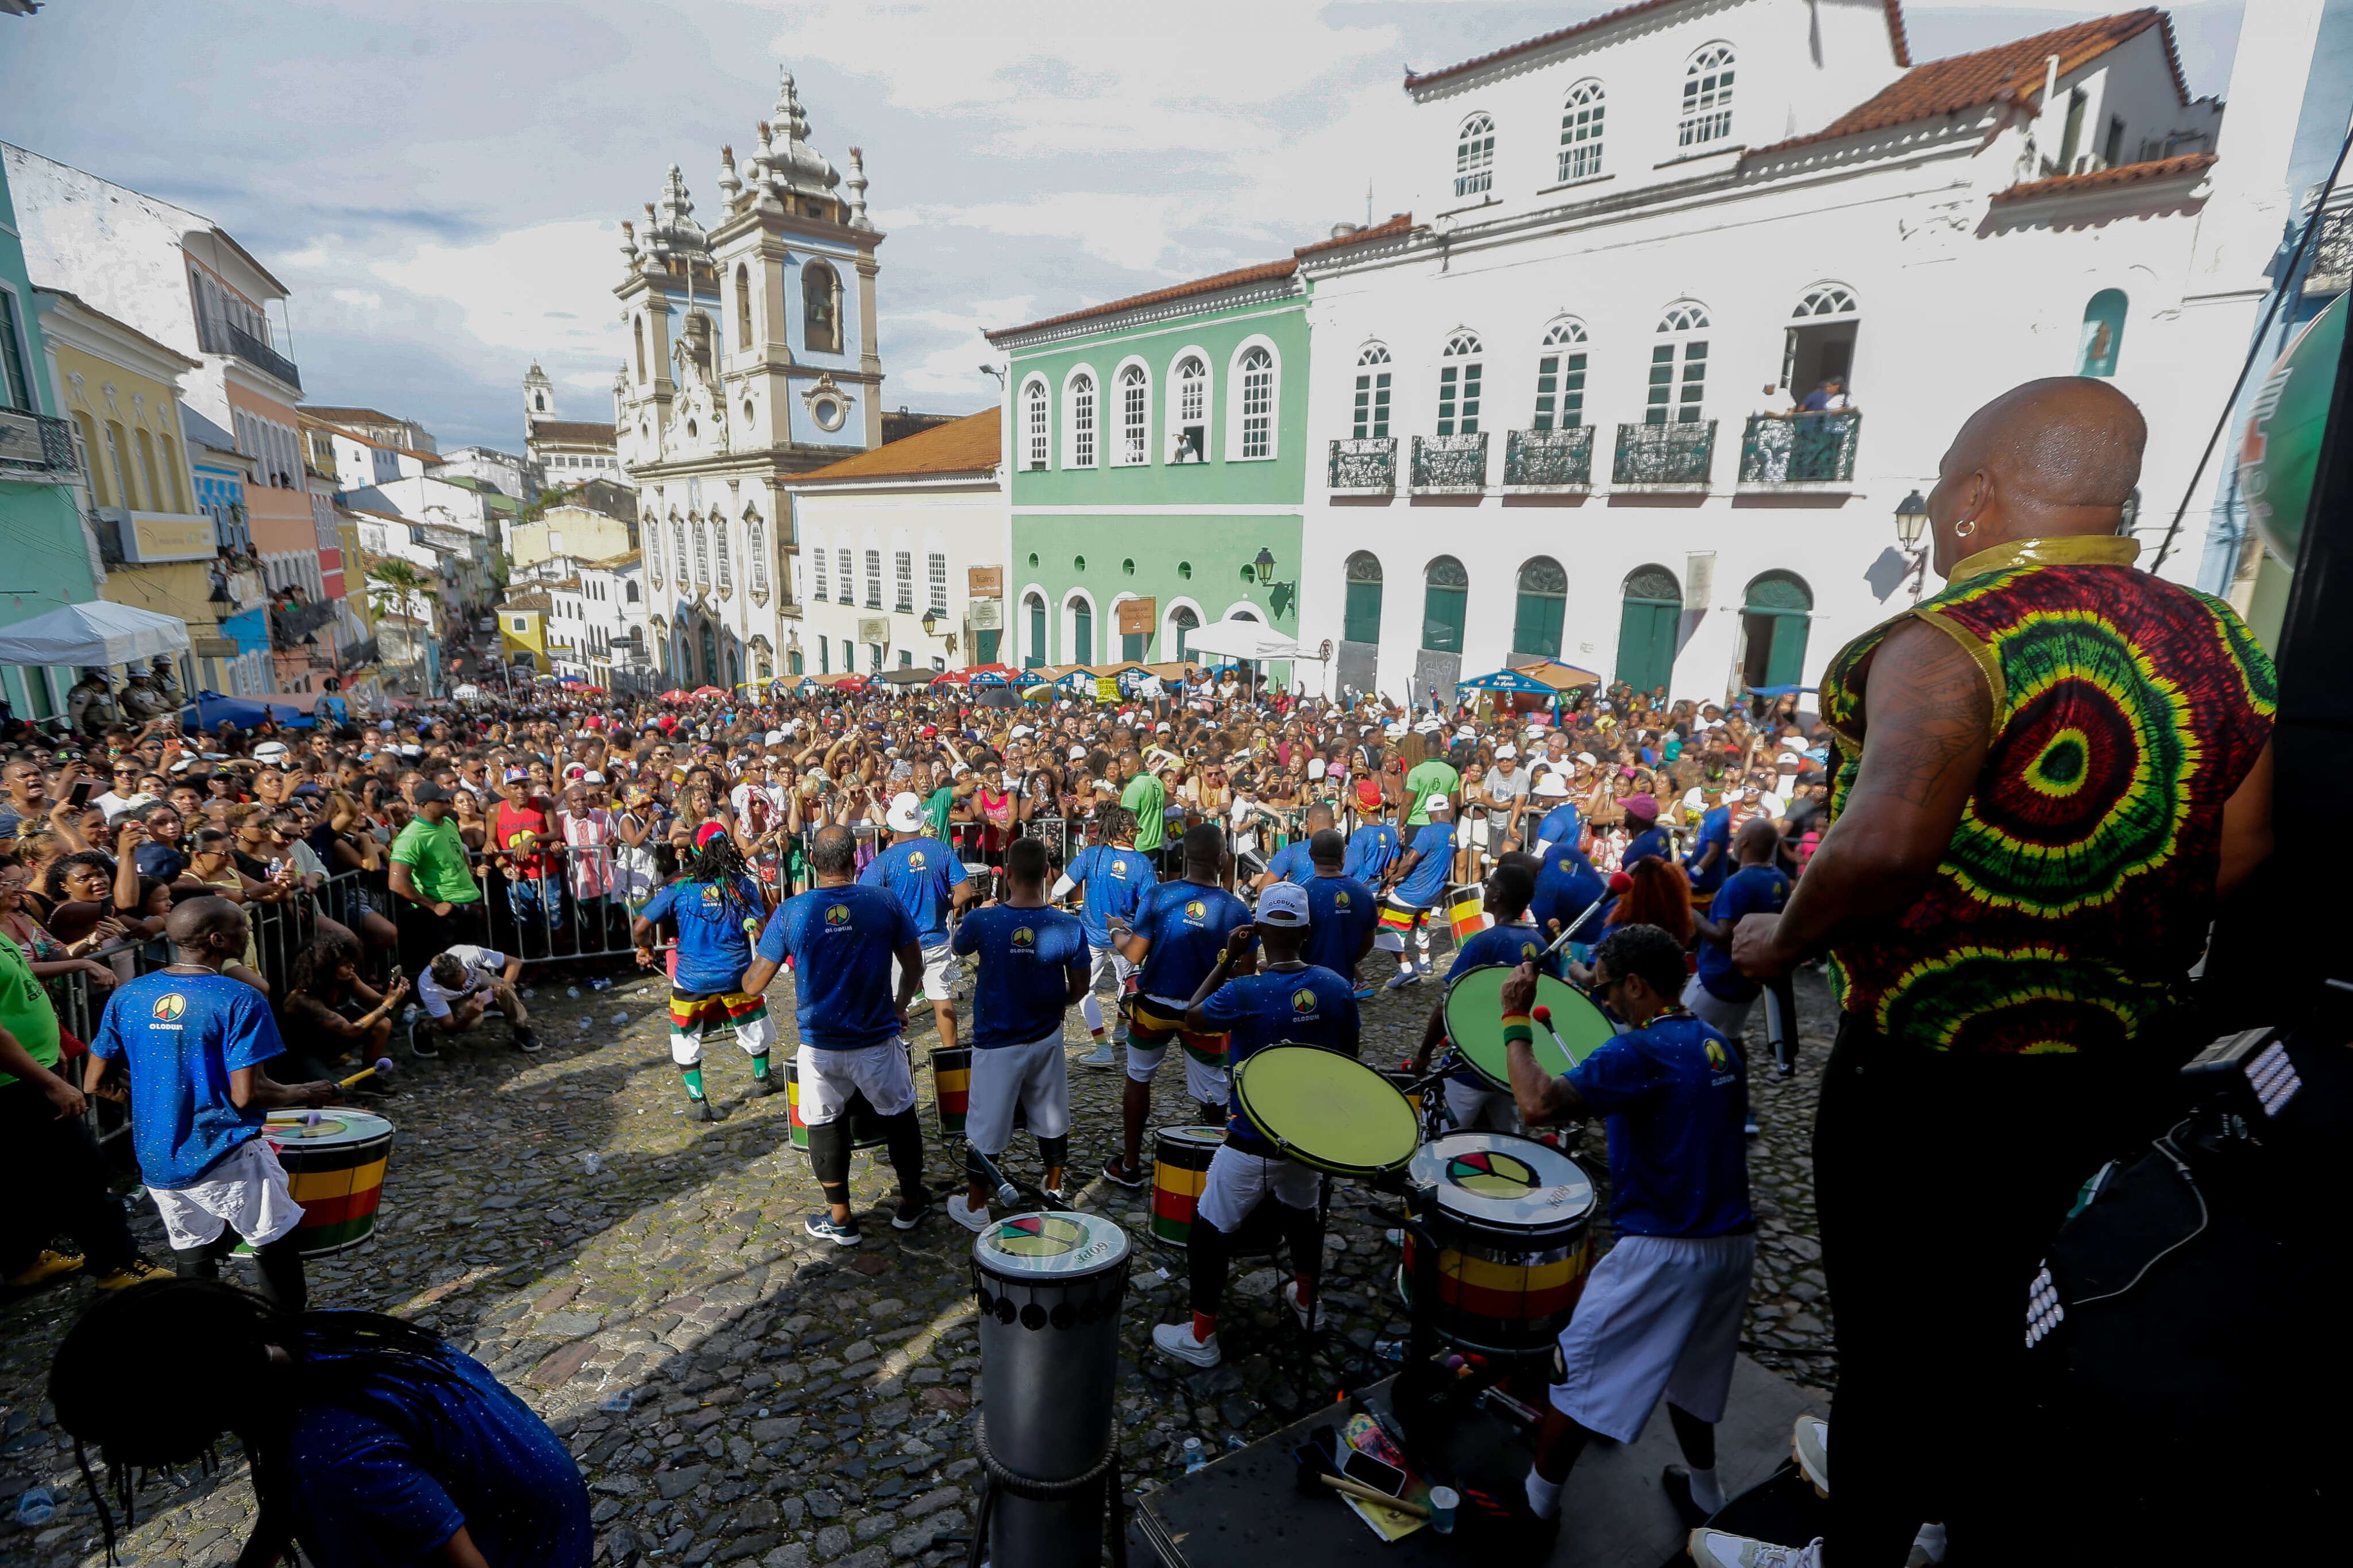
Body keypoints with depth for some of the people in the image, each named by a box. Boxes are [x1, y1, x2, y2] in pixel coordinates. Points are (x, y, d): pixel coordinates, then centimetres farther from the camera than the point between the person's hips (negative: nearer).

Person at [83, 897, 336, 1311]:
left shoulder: (126, 996, 2)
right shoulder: (239, 1000, -18)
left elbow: (94, 1084, 8)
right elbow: (246, 1095, -20)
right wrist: (307, 1093, -4)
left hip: (157, 1163, 6)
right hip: (224, 1158, -6)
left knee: (192, 1257, 18)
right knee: (276, 1246, 11)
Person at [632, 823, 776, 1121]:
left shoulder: (678, 887, -6)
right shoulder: (743, 884, -6)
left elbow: (639, 928, -4)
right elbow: (759, 932, -9)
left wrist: (645, 948, 17)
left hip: (693, 979, -1)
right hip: (737, 974, 1)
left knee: (686, 1039, 17)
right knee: (755, 1026, 24)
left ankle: (697, 1101, 14)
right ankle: (762, 1080, 41)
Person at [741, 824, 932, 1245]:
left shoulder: (790, 912, -10)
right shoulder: (885, 902, -9)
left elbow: (753, 985, -6)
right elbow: (914, 969, -1)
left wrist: (757, 951, 17)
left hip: (820, 1045, 0)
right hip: (878, 1040, 0)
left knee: (825, 1125, 19)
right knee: (898, 1115, 20)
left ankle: (840, 1219, 30)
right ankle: (911, 1204, 34)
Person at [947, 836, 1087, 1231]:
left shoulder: (983, 922, -20)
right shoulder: (1069, 927, -16)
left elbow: (958, 946, 4)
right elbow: (1079, 988, -5)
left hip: (997, 1044, -2)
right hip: (1047, 1039, 2)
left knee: (986, 1128, 12)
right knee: (1052, 1120, 21)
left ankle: (975, 1207, 28)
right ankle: (1054, 1191, 38)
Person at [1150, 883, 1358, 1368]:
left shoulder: (1243, 993, -23)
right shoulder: (1337, 987, -10)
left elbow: (1192, 1017, -5)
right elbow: (1351, 1048, 5)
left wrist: (1227, 960, -4)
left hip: (1251, 1144, -5)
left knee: (1210, 1230, 12)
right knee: (1304, 1214, 29)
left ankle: (1201, 1338, 22)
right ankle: (1306, 1301, 50)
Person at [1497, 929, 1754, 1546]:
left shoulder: (1642, 1051, -21)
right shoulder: (1716, 1046, 4)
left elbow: (1538, 1105, -33)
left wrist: (1515, 1020, -22)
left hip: (1663, 1253, -8)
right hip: (1731, 1243, 8)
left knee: (1578, 1379, 7)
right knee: (1687, 1373, 29)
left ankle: (1536, 1502, 21)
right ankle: (1704, 1494, 45)